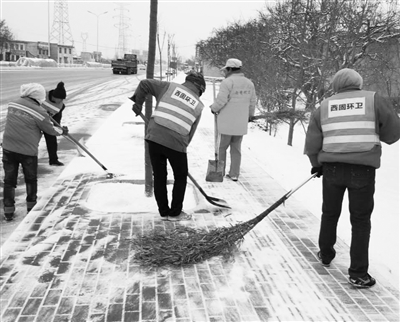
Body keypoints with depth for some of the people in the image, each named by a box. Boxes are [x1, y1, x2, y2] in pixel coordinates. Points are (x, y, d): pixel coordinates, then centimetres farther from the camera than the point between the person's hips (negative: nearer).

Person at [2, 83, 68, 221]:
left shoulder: (12, 104, 1)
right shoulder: (39, 112, -13)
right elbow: (49, 130, -2)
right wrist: (62, 131, 18)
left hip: (8, 148, 4)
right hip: (28, 151, -3)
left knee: (9, 180, 11)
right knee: (31, 179, 17)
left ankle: (8, 211, 15)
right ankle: (31, 207, 30)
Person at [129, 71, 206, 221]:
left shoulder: (170, 87, 12)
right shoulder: (198, 106, 12)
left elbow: (144, 84, 8)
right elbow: (190, 132, 11)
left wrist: (138, 102, 19)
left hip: (154, 137, 2)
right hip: (176, 143, -2)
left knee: (159, 176, 16)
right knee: (180, 177, 19)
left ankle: (164, 212, 24)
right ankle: (175, 213, 24)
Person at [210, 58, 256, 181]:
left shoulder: (227, 82, -15)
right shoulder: (249, 83, 6)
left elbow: (221, 101, -18)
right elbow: (252, 102, 13)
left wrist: (214, 108, 3)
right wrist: (250, 114, 29)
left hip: (226, 122, -5)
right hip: (241, 123, 6)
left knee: (221, 148, 9)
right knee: (236, 149, 14)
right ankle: (234, 174, 18)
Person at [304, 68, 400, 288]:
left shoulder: (324, 106, 7)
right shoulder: (374, 100, 1)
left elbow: (312, 142, 5)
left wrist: (316, 164, 19)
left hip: (332, 168, 2)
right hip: (363, 169, -2)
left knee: (330, 214, 20)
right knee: (360, 220, 6)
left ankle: (326, 255, 38)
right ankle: (358, 274, 9)